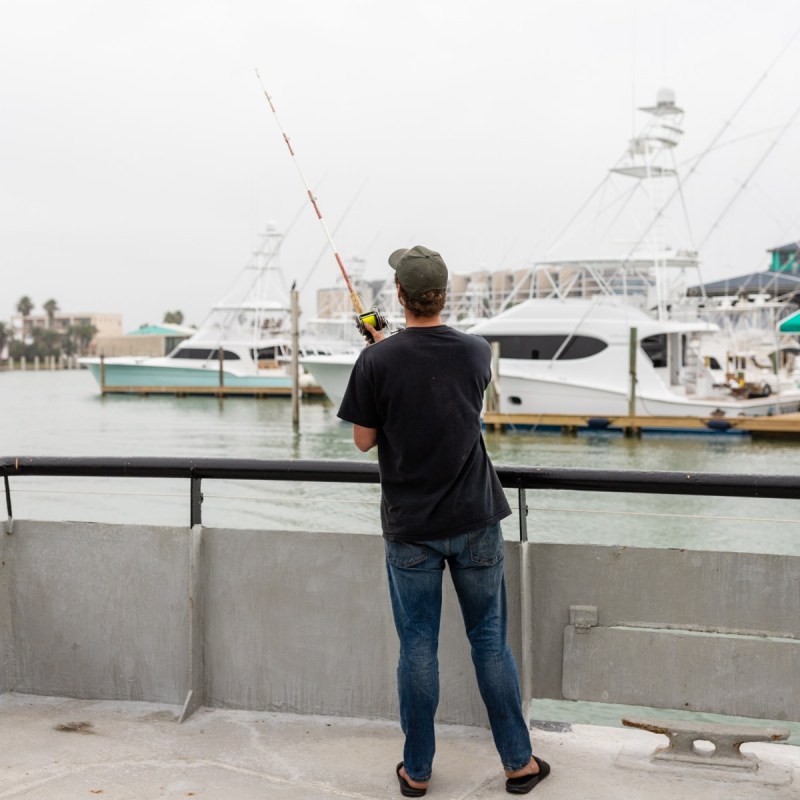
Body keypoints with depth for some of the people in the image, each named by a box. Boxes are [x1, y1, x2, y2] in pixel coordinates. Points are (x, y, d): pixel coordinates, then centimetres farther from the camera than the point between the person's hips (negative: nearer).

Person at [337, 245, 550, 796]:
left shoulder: (378, 361, -12)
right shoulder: (477, 353, -4)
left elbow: (364, 440, -3)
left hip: (410, 528, -1)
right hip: (476, 522, 2)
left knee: (418, 648, 8)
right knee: (491, 643, 12)